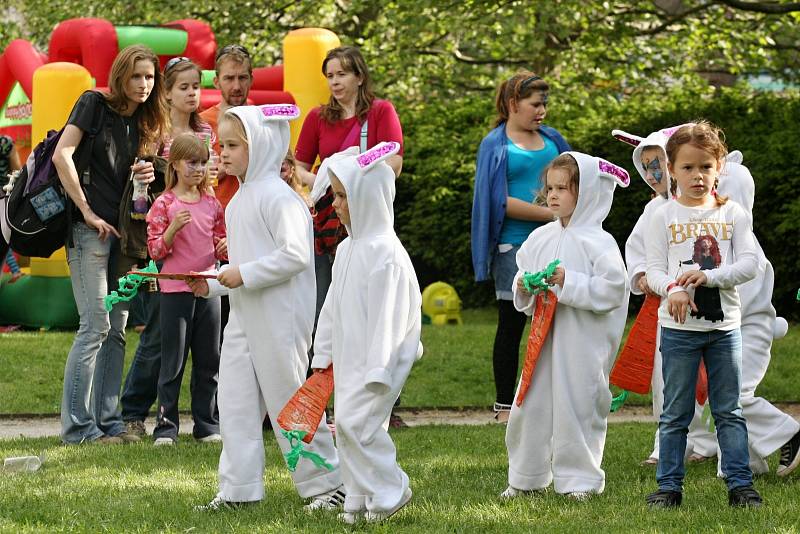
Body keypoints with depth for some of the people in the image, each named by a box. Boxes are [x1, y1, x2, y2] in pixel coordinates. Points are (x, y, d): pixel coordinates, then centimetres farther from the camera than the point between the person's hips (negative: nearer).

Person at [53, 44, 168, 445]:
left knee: (116, 327, 7)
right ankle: (78, 426, -8)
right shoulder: (94, 104, -5)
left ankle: (107, 422, 11)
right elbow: (62, 155, -14)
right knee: (96, 325, -11)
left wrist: (144, 178, -2)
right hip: (90, 230, -8)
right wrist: (87, 212, -15)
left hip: (121, 231, 8)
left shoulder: (142, 124, 15)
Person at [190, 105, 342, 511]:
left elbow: (295, 255, -24)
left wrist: (245, 275, -22)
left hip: (279, 320, -9)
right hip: (244, 317, 9)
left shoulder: (277, 196, -15)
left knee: (287, 401, -3)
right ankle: (238, 489, 9)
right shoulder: (239, 199, 15)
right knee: (235, 403, 6)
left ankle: (326, 483, 8)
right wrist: (212, 284, 9)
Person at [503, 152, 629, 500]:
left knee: (577, 405, -1)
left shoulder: (598, 242, -10)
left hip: (582, 343, -6)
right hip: (543, 339, 6)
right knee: (531, 404, 8)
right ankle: (525, 478, 20)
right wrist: (523, 288, -3)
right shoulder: (539, 238, 10)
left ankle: (581, 479, 11)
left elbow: (613, 288, -17)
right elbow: (523, 275, 20)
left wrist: (569, 282, -22)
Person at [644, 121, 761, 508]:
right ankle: (669, 486, 10)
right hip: (678, 327, -1)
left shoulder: (733, 214, 3)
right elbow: (654, 269, -4)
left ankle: (740, 484, 10)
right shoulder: (664, 217, 0)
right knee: (675, 413, 5)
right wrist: (674, 289, -24)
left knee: (729, 411, 6)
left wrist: (710, 276, -19)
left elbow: (749, 265, -4)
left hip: (725, 326, 1)